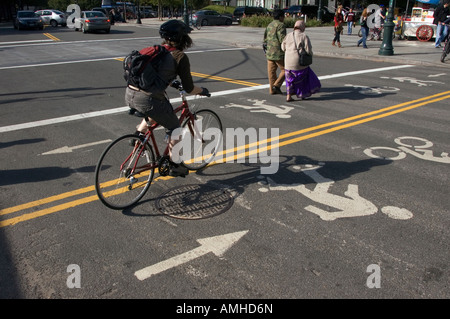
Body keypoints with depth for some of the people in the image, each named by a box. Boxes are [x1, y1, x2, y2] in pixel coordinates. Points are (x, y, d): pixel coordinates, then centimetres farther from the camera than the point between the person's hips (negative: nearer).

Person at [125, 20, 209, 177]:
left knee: (156, 111, 37)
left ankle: (139, 134, 24)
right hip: (147, 99, -7)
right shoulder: (180, 57, -1)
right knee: (174, 127, 17)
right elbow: (189, 89, 1)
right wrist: (202, 90, 21)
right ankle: (175, 166, 24)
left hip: (130, 94, 7)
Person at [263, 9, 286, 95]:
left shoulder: (269, 25, 15)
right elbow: (282, 39, -19)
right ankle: (276, 85, -5)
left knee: (271, 71, 9)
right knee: (284, 69, 3)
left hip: (269, 52, 8)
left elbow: (265, 39, 18)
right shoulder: (280, 25, -11)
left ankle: (272, 89, 13)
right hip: (278, 53, -8)